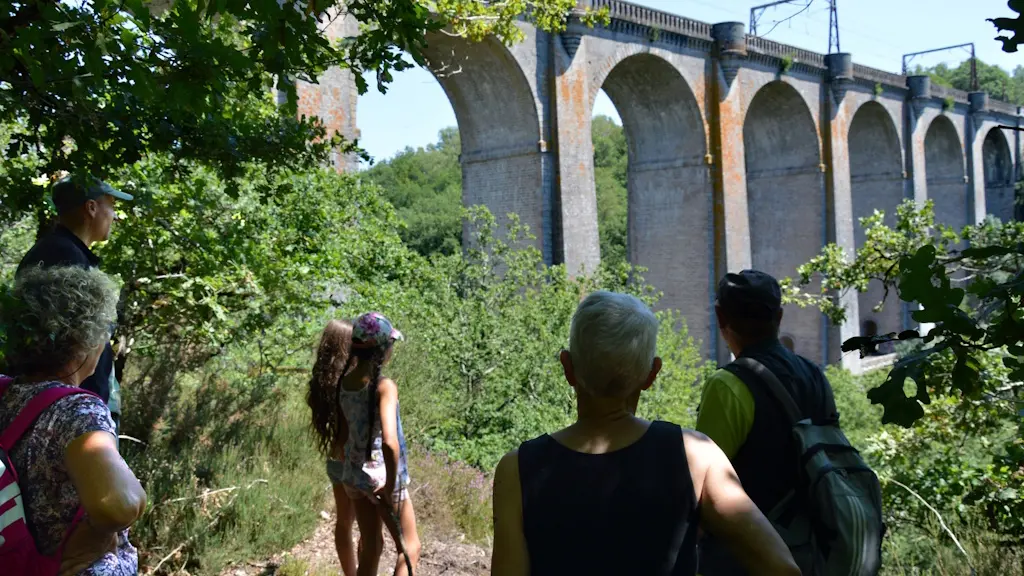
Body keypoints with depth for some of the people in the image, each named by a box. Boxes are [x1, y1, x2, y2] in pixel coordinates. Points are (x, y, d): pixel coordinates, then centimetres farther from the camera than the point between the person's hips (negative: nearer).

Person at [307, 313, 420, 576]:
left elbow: (342, 432, 9)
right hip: (382, 476, -7)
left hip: (354, 472, 7)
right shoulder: (384, 386, -22)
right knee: (409, 549, 7)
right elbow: (389, 442, -31)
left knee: (370, 548, 15)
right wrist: (392, 487, -23)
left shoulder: (343, 382, -1)